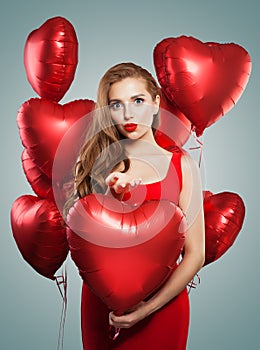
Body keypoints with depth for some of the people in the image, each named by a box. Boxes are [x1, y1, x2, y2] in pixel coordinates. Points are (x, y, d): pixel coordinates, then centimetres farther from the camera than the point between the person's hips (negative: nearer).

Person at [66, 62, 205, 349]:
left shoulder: (181, 165, -5)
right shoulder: (97, 162, -1)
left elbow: (195, 255, -7)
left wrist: (146, 309, -15)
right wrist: (108, 195, -18)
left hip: (162, 303, -1)